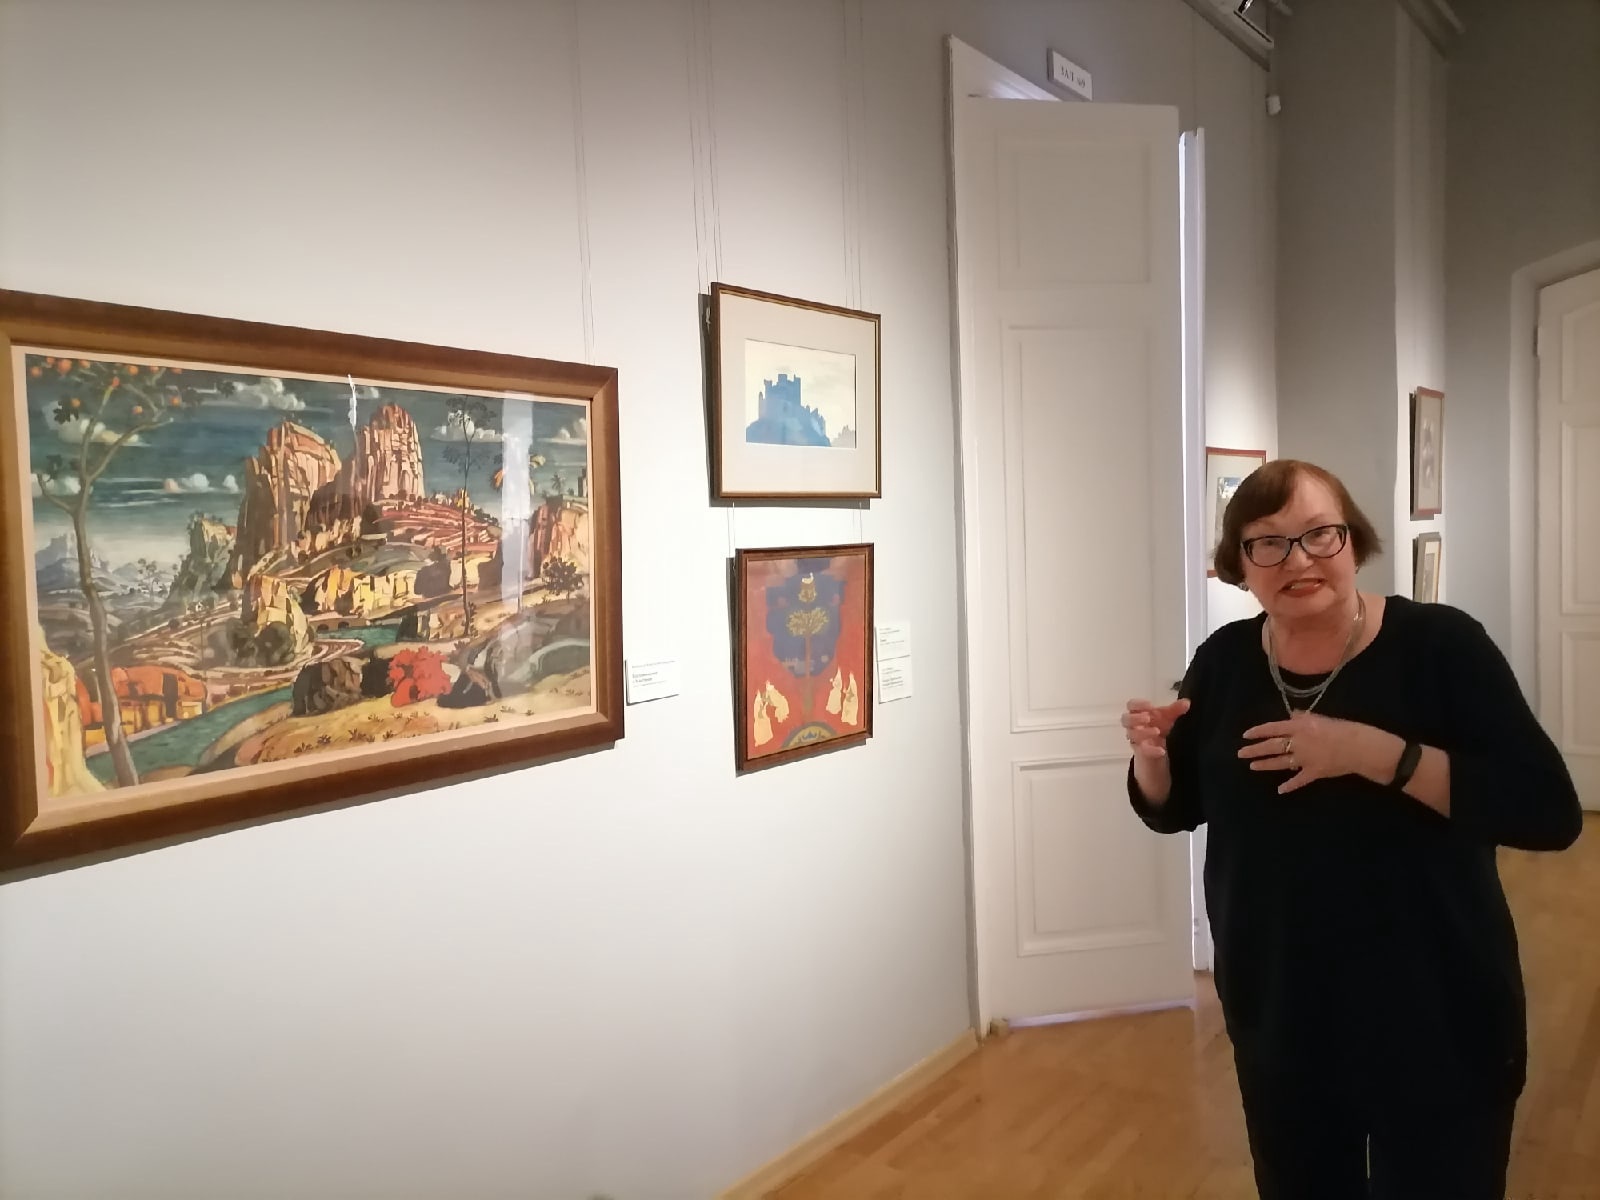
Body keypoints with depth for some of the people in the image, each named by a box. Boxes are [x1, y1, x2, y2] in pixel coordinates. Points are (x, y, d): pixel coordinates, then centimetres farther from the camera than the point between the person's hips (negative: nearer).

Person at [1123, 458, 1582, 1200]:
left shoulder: (1440, 644, -14)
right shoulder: (1223, 661, -3)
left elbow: (1550, 812, -20)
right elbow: (1173, 809, 7)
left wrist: (1374, 753, -30)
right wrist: (1151, 753, -15)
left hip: (1436, 1021, -3)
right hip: (1275, 1016, 4)